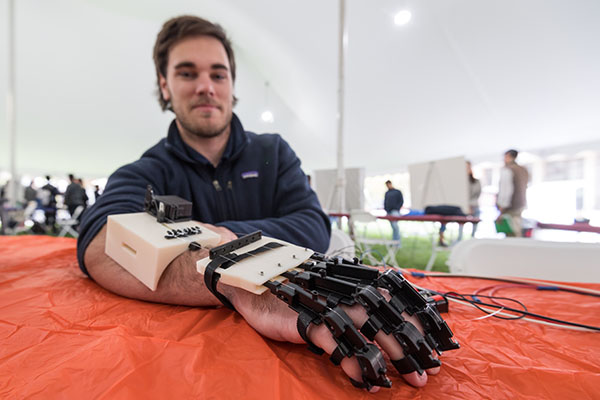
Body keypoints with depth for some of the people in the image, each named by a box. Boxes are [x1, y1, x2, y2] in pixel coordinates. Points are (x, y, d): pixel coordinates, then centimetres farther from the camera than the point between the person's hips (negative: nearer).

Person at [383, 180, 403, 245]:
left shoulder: (398, 192, 6)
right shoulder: (387, 193, 19)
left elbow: (401, 201, 2)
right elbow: (385, 202, 23)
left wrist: (397, 209, -9)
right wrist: (386, 209, 8)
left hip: (395, 211, -5)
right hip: (389, 212, 5)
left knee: (395, 225, -20)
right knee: (393, 227, 6)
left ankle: (398, 242, -16)